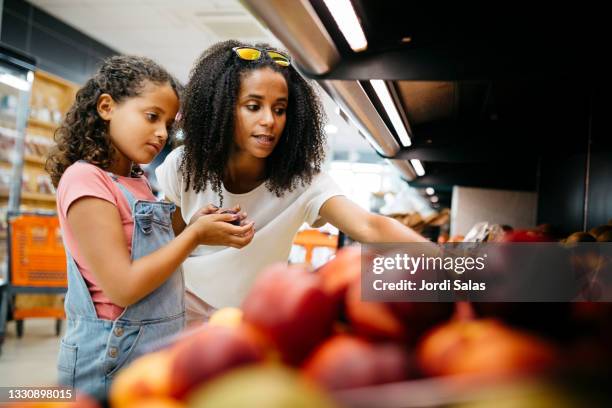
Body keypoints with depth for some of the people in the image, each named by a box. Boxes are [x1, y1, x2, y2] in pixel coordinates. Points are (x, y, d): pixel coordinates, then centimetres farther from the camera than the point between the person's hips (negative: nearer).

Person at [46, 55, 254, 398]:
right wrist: (194, 236, -16)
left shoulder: (138, 182, 9)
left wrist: (201, 229, -3)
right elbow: (123, 288, -22)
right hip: (114, 361, -8)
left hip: (158, 353, 8)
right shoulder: (84, 178, -17)